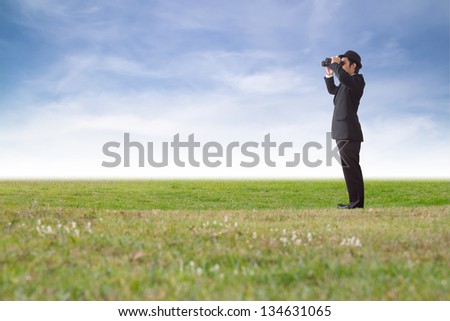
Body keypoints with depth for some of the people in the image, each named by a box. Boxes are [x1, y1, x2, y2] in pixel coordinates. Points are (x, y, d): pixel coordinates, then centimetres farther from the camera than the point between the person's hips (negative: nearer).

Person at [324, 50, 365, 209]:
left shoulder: (357, 80, -8)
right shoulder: (347, 82, 19)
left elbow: (343, 77, -29)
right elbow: (333, 90, 34)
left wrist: (336, 64, -12)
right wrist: (329, 74, 20)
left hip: (349, 132, -10)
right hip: (343, 132, 10)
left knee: (351, 167, -11)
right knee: (350, 167, 11)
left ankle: (356, 202, -9)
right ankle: (355, 201, 16)